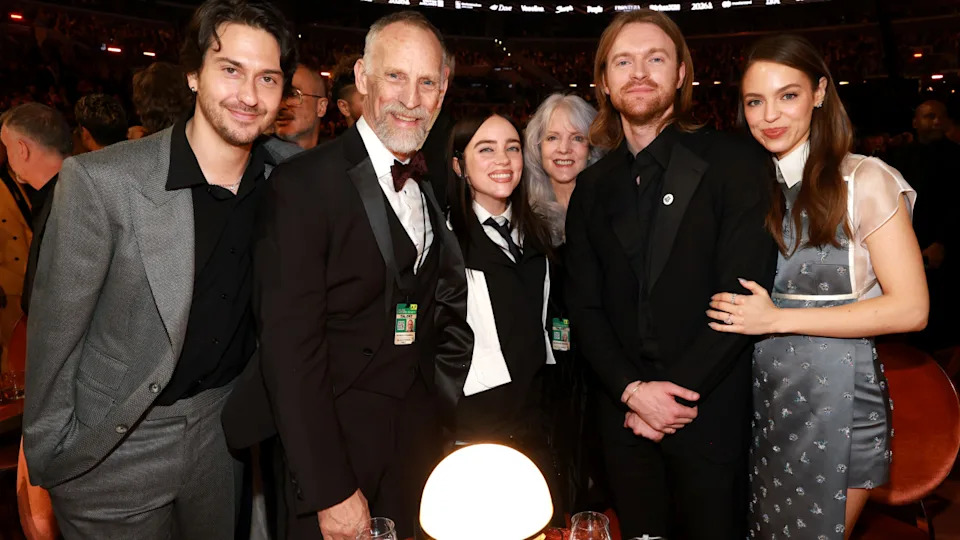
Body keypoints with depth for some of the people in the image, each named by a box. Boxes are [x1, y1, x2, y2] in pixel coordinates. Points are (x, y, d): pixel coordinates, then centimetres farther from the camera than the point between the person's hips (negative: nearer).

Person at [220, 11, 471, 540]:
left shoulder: (434, 192, 5)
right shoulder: (304, 183, -14)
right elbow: (290, 346, -18)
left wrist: (444, 407, 4)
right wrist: (329, 491, -18)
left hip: (420, 451, 6)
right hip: (336, 455, -5)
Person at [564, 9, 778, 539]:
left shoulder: (736, 164, -6)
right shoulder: (592, 187, 7)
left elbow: (743, 294, -12)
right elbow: (584, 307, 3)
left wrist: (677, 394, -13)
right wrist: (632, 390, -10)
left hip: (710, 414, -3)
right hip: (624, 415, 4)